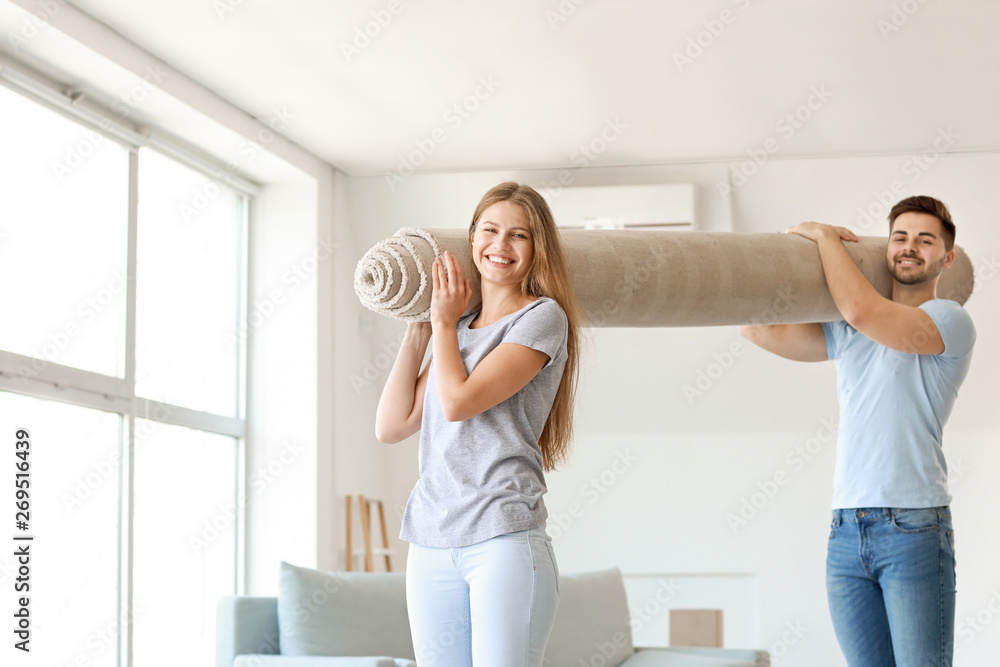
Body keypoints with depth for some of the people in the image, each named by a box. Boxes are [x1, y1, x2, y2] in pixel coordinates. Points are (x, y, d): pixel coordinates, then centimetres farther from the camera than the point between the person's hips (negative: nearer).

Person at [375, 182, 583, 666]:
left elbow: (458, 400, -11)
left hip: (504, 538, -6)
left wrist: (443, 321, 3)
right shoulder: (457, 330, 19)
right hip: (430, 543, 6)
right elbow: (391, 426, 14)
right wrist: (417, 332, 12)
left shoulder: (543, 317, -1)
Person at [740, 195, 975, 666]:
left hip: (914, 527, -5)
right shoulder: (846, 333, 18)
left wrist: (825, 237, -3)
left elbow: (860, 309, -16)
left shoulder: (951, 321, -2)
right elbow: (757, 329, 16)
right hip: (846, 532, 6)